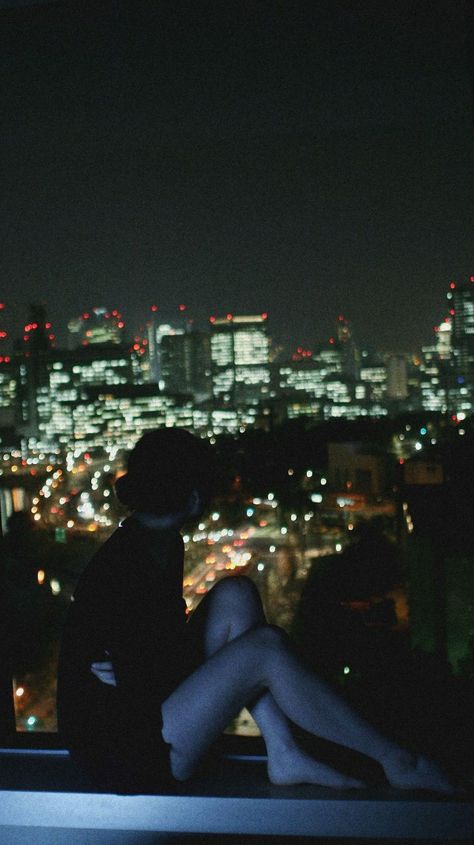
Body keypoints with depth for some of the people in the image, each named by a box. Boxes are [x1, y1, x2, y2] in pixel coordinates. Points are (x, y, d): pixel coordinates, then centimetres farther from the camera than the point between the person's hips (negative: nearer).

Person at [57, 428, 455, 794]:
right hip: (125, 758, -9)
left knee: (235, 596, 1)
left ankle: (284, 756, 0)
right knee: (266, 648, -17)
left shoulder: (157, 541, 3)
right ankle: (396, 762, -2)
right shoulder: (132, 565, -26)